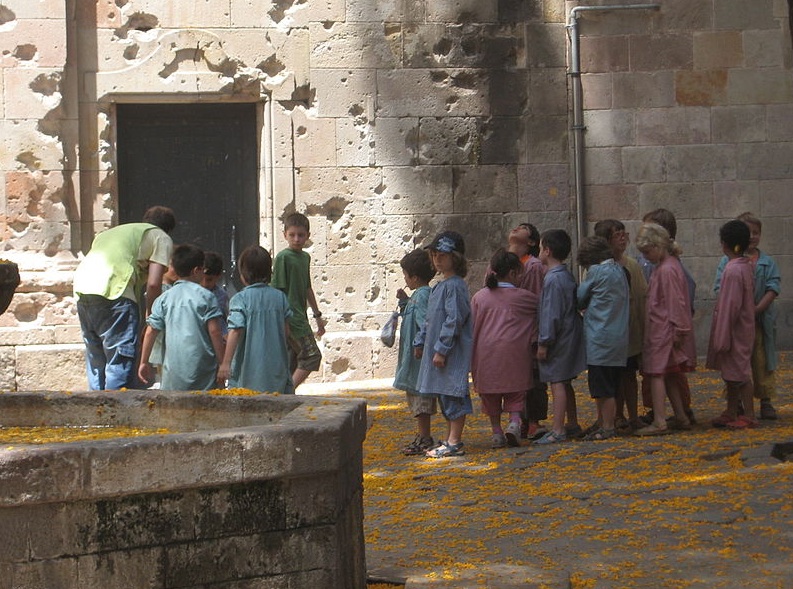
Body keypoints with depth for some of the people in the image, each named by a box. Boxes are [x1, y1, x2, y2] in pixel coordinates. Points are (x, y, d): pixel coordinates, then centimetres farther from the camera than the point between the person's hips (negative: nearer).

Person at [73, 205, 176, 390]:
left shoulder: (116, 231, 35)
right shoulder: (161, 238, 14)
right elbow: (153, 283, 1)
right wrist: (150, 317, 13)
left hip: (82, 290, 7)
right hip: (114, 292, -7)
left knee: (96, 359, 15)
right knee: (121, 361, -4)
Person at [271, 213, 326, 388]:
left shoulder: (305, 257, 15)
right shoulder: (283, 257, -9)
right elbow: (278, 291, -12)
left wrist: (318, 316, 28)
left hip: (300, 316, 8)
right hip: (291, 317, -8)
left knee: (294, 361, 7)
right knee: (312, 355, -13)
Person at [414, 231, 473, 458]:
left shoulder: (455, 286, -14)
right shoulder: (439, 286, 16)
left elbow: (454, 320, -20)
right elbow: (430, 320, 24)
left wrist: (442, 349, -21)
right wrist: (420, 342, 20)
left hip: (453, 352, -10)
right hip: (437, 349, 10)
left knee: (453, 394, -6)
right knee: (445, 397, 14)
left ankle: (455, 442, -3)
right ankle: (450, 439, 22)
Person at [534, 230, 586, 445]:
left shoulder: (553, 279, -18)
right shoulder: (567, 276, 11)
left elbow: (552, 314, -20)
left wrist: (544, 343, -16)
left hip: (558, 339, -10)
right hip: (569, 336, 10)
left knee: (557, 383, -8)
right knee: (565, 382, 17)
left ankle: (558, 431, -8)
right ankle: (572, 425, 24)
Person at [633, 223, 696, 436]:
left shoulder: (667, 270, -18)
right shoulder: (666, 265, 14)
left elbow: (675, 303, -19)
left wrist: (678, 331, -17)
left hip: (664, 330, -10)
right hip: (662, 330, 10)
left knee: (656, 373, -8)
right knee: (668, 375, 13)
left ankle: (659, 422, -10)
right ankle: (681, 417, 17)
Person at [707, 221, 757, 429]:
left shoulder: (733, 270, -23)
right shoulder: (747, 266, 6)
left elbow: (730, 307, -22)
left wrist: (722, 339, -17)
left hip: (735, 331, -9)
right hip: (744, 328, 9)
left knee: (739, 372, -1)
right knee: (731, 373, 16)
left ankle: (749, 415, 5)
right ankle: (731, 413, 25)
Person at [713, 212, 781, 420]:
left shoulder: (767, 262, 4)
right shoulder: (728, 262, 1)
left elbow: (773, 288, -4)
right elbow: (721, 288, -5)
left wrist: (758, 308, -17)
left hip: (760, 320, 1)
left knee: (762, 362, 5)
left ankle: (766, 401, 13)